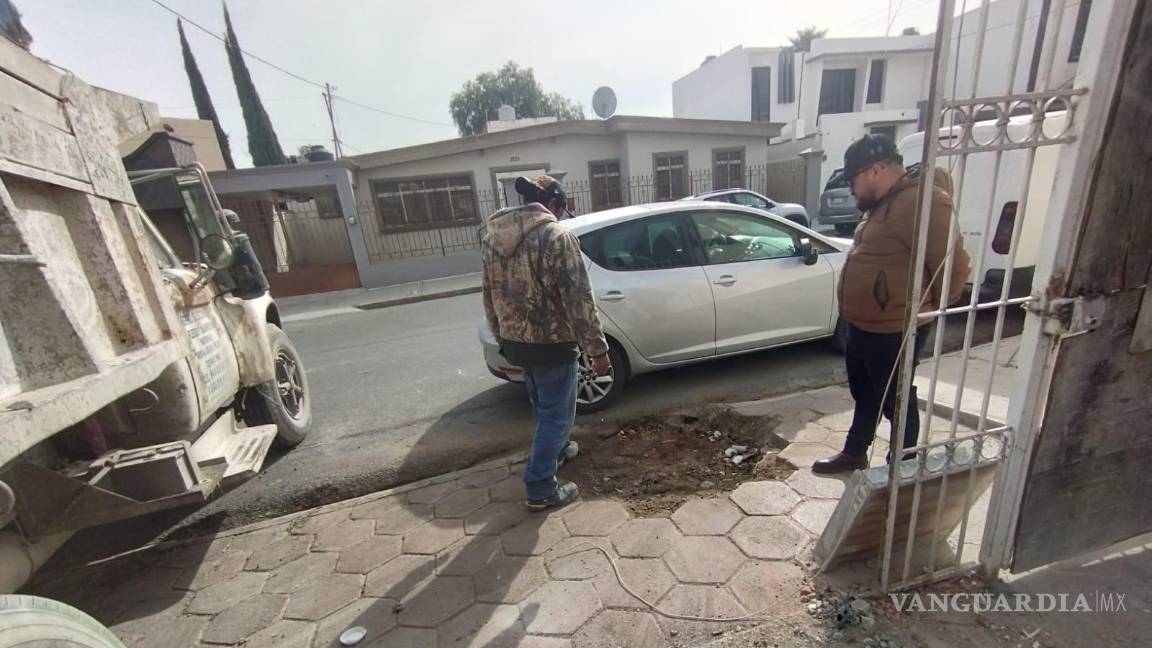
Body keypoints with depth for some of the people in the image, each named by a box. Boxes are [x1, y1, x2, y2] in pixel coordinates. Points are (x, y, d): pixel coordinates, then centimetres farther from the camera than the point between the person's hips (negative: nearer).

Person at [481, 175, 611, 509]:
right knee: (556, 414, 9)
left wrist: (502, 338, 21)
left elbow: (490, 296, 12)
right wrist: (598, 349, -14)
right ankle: (541, 490, 19)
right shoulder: (556, 236, -17)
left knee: (543, 406, 27)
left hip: (514, 342, 8)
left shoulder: (492, 237, 6)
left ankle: (555, 449, 49)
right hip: (550, 344, -7)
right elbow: (579, 300, -20)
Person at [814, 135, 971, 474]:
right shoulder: (885, 202, 12)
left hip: (894, 330, -10)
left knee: (895, 402, 8)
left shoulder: (919, 201, -21)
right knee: (864, 394, 22)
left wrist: (930, 309, -8)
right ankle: (854, 453, 40)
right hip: (862, 325, 10)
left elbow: (954, 266, -23)